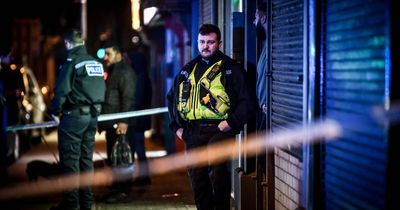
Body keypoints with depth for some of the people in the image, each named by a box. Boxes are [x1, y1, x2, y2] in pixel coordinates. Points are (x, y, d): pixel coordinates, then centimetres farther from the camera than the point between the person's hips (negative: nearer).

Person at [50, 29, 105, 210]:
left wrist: (56, 111, -3)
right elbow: (102, 89, 14)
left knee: (70, 159, -4)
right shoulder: (96, 63, 12)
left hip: (74, 115, -7)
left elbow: (61, 90, -15)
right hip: (92, 116, 7)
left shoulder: (71, 61, -10)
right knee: (86, 157, 12)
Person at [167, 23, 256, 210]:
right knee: (197, 179, 5)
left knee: (215, 161, -30)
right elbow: (172, 97, 27)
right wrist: (177, 126, 16)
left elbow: (247, 100, -2)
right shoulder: (188, 70, 17)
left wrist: (231, 122, -13)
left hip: (219, 129, -5)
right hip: (192, 133, 5)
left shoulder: (231, 68, 3)